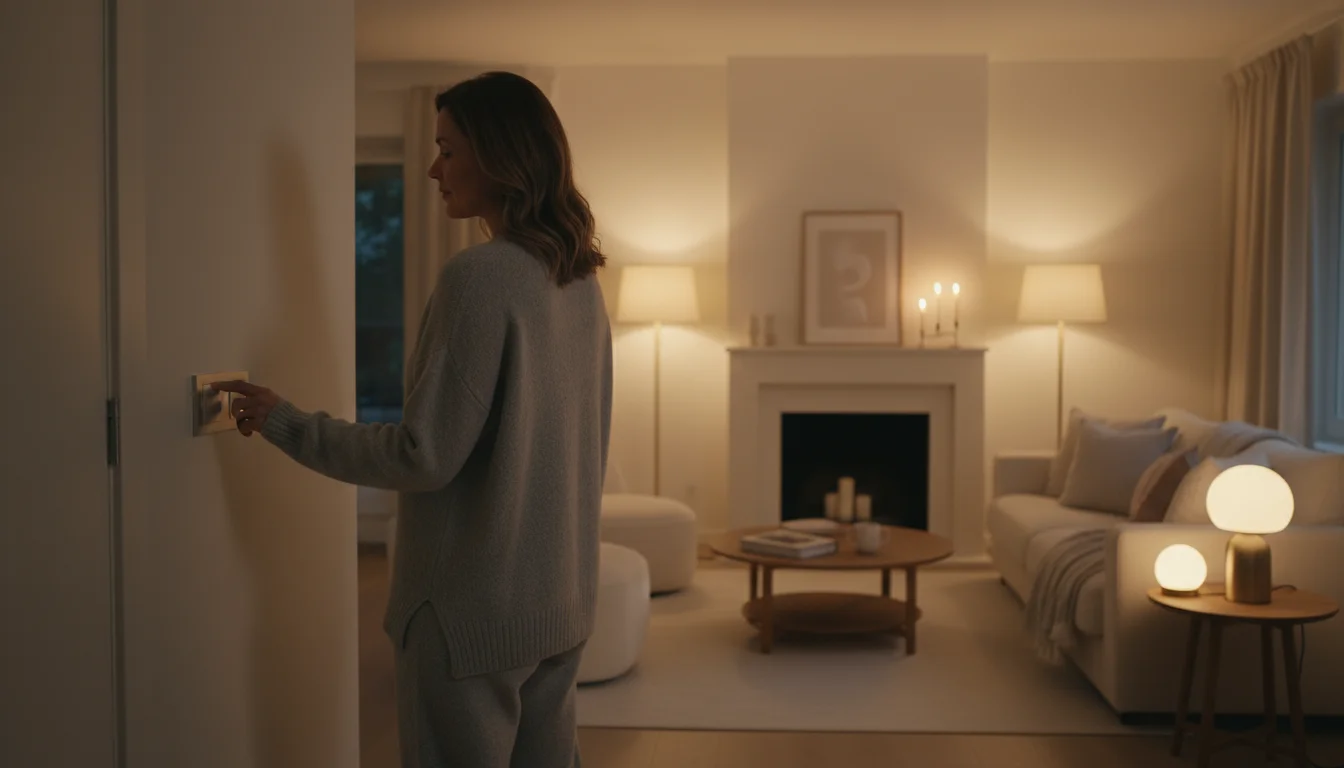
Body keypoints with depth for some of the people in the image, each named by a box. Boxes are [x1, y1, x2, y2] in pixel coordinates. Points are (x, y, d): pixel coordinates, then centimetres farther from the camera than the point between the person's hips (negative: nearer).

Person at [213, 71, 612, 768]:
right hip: (562, 601, 8)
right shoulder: (579, 280, 6)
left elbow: (426, 455, -19)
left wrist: (283, 422, -9)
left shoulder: (479, 277, -19)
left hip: (475, 606, -8)